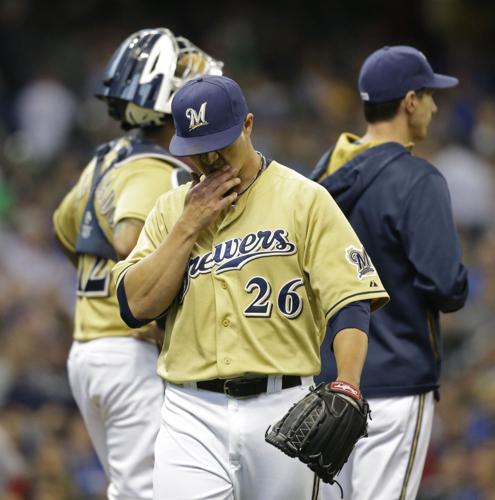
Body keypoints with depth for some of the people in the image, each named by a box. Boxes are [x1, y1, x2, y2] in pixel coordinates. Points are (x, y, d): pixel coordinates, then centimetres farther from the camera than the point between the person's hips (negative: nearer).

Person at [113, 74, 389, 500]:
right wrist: (190, 226, -5)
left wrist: (345, 388, -23)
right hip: (193, 416, 2)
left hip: (283, 409, -2)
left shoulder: (305, 200, 0)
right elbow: (135, 306, 1)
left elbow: (351, 301, -8)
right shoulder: (172, 208, 11)